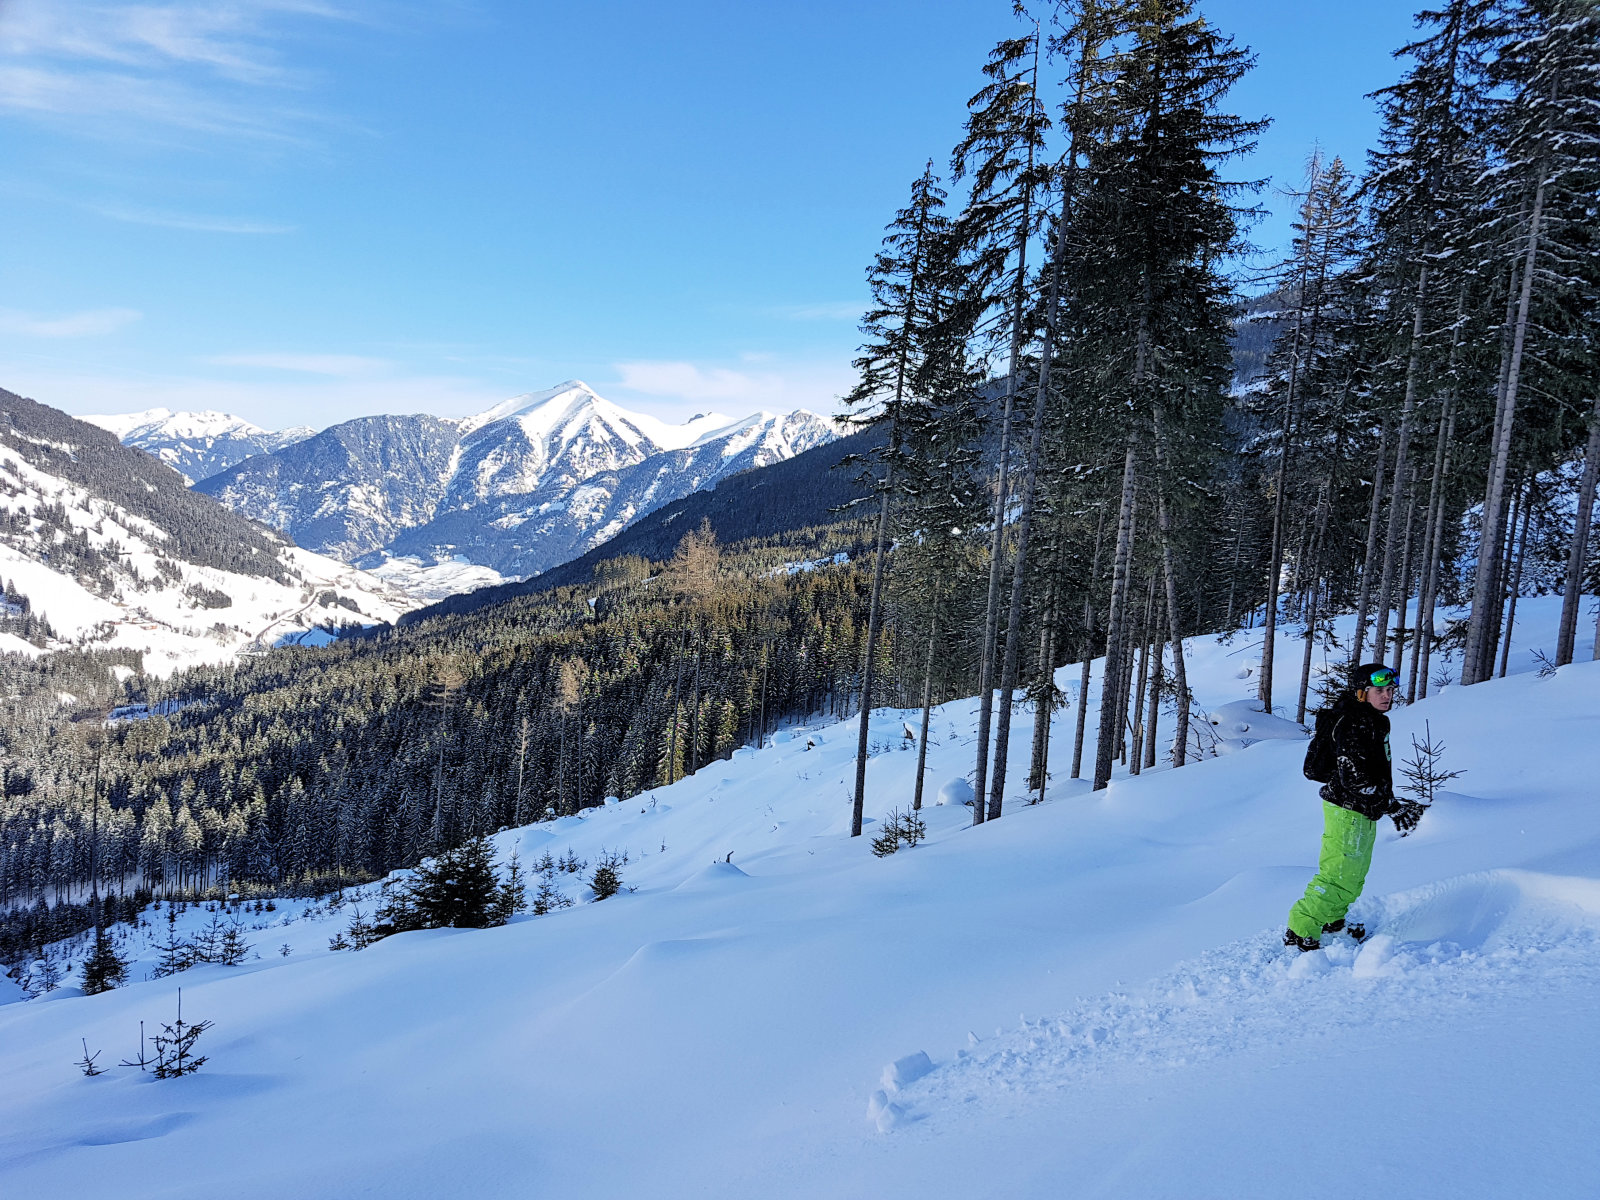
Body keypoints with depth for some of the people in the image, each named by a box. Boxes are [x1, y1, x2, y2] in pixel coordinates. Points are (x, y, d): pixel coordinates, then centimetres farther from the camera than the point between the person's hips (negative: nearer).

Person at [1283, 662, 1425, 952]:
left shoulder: (1376, 720, 11)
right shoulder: (1355, 724, -23)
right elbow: (1355, 778, -29)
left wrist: (1394, 807, 25)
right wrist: (1393, 807, -28)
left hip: (1362, 811, 11)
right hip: (1348, 811, -11)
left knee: (1355, 874, 23)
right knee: (1339, 876, -10)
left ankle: (1332, 921, 39)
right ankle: (1300, 932, -3)